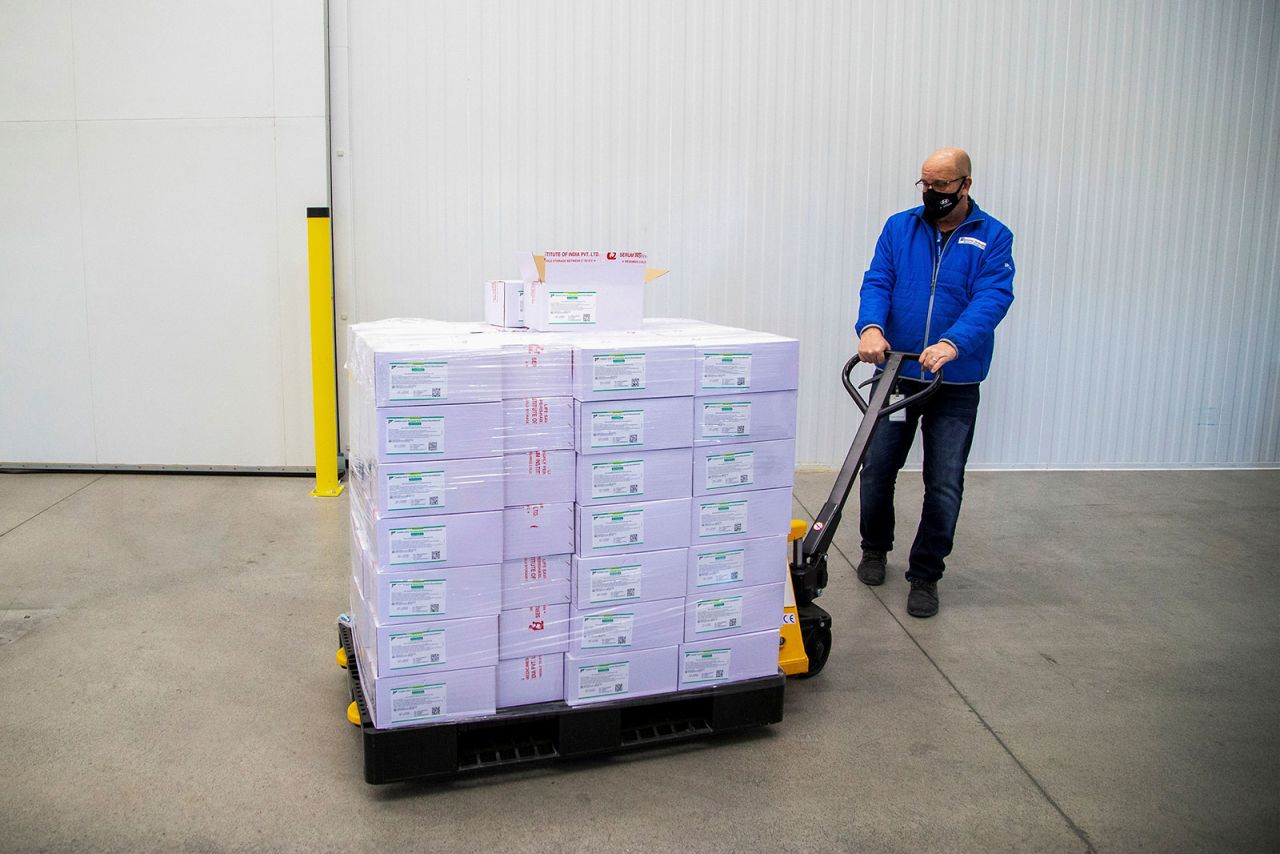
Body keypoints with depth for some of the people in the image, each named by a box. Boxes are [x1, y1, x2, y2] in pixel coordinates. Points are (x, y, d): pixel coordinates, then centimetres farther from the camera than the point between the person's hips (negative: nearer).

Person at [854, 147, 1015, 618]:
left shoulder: (993, 237, -1)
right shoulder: (899, 227, 5)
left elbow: (993, 297, -14)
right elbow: (877, 281, -5)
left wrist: (952, 342, -31)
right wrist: (871, 326, -26)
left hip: (955, 384, -2)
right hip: (896, 373, 2)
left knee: (944, 485, 1)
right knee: (877, 468, 9)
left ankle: (925, 575, 16)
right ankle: (875, 548, 34)